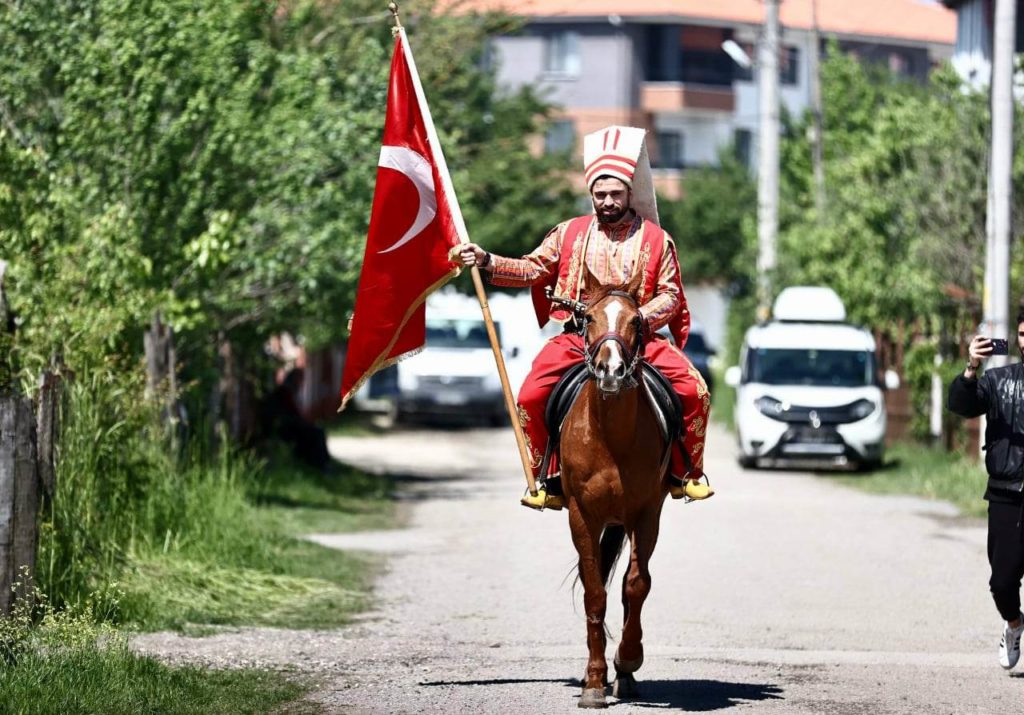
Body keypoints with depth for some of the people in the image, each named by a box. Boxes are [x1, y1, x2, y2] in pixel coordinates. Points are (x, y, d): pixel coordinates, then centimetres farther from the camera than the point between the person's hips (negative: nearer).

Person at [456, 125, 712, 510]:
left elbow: (670, 294, 4)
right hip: (576, 336, 1)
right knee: (531, 397, -20)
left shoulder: (656, 239, 6)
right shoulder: (569, 233, 12)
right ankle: (550, 477, -2)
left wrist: (641, 318, -15)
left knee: (694, 390, -19)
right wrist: (486, 261, -3)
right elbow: (533, 269, 11)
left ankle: (685, 471, 1)